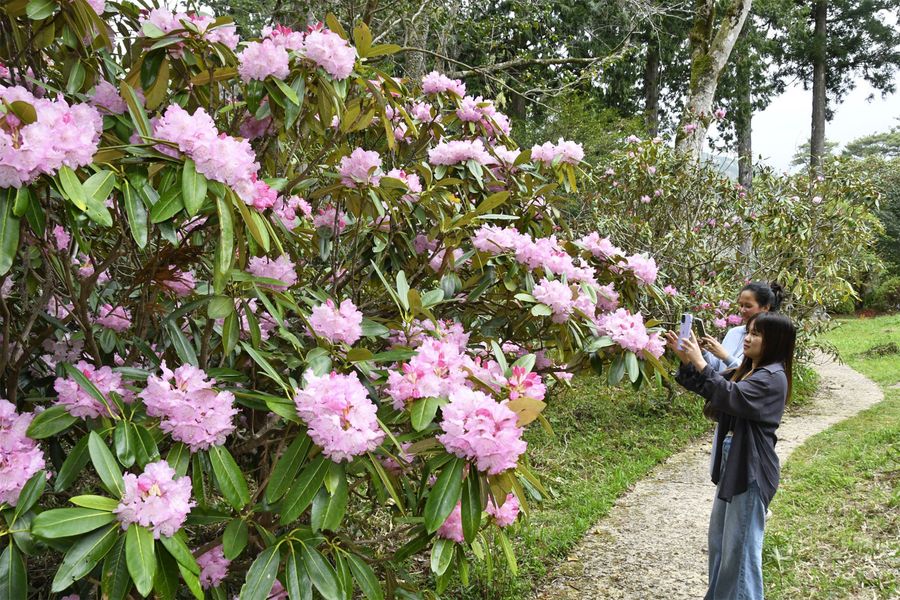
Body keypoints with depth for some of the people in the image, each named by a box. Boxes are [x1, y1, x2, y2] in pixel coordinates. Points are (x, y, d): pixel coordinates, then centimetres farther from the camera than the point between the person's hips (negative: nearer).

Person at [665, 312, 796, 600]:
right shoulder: (746, 370, 10)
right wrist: (686, 358, -1)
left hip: (751, 469, -10)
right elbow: (708, 385, 15)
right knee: (719, 537, 21)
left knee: (740, 544, 1)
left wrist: (700, 362, -28)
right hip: (732, 463, 10)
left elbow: (731, 396, -31)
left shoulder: (773, 377, -18)